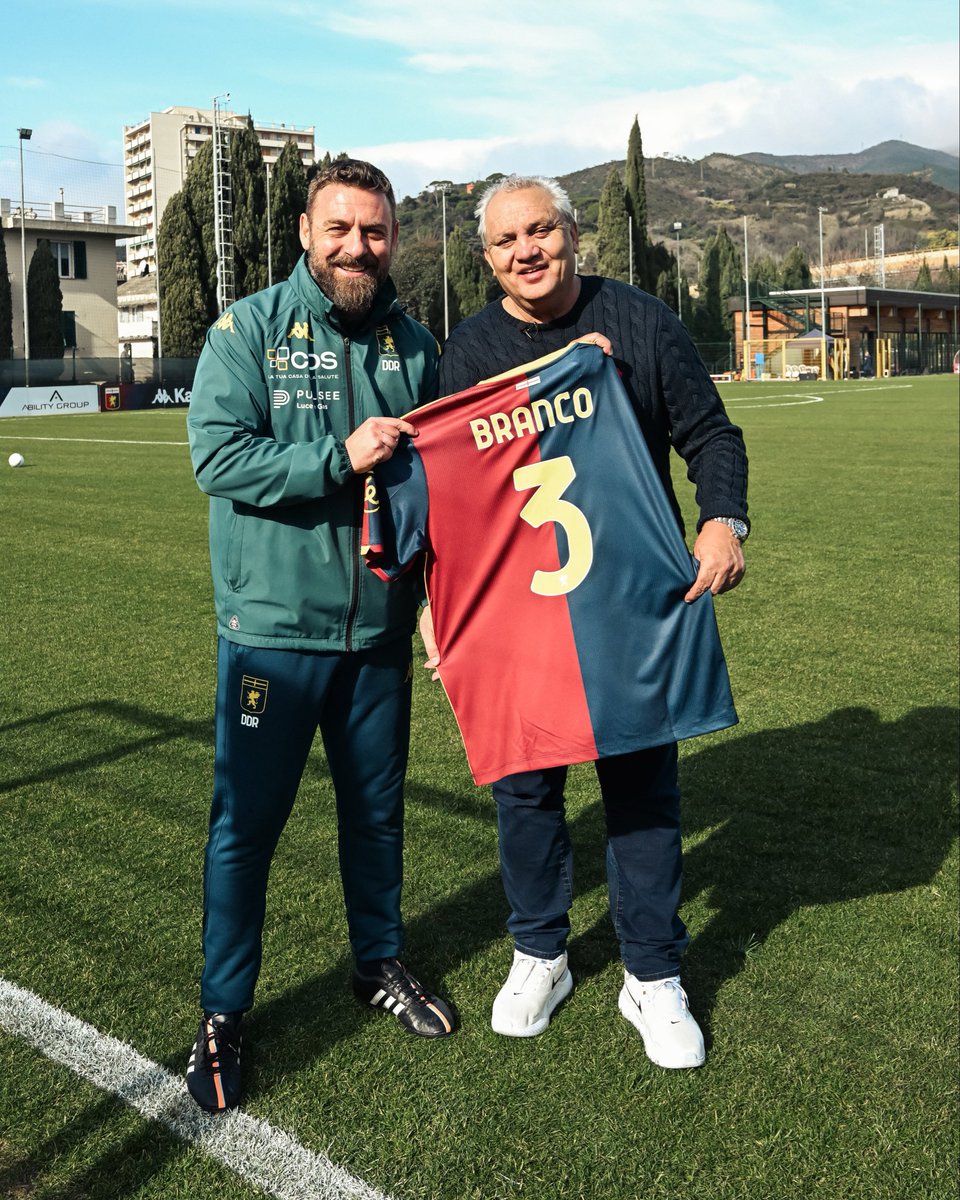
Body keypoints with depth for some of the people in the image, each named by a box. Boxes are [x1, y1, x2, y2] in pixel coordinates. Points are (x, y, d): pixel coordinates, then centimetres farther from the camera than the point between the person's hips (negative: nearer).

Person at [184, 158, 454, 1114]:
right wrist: (341, 457, -22)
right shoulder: (249, 329, -6)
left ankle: (380, 964, 39)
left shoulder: (412, 342, 7)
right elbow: (216, 454, -16)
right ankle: (221, 1016, 20)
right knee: (246, 821, 4)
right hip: (272, 625, -4)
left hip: (379, 625, 4)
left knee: (377, 807, 18)